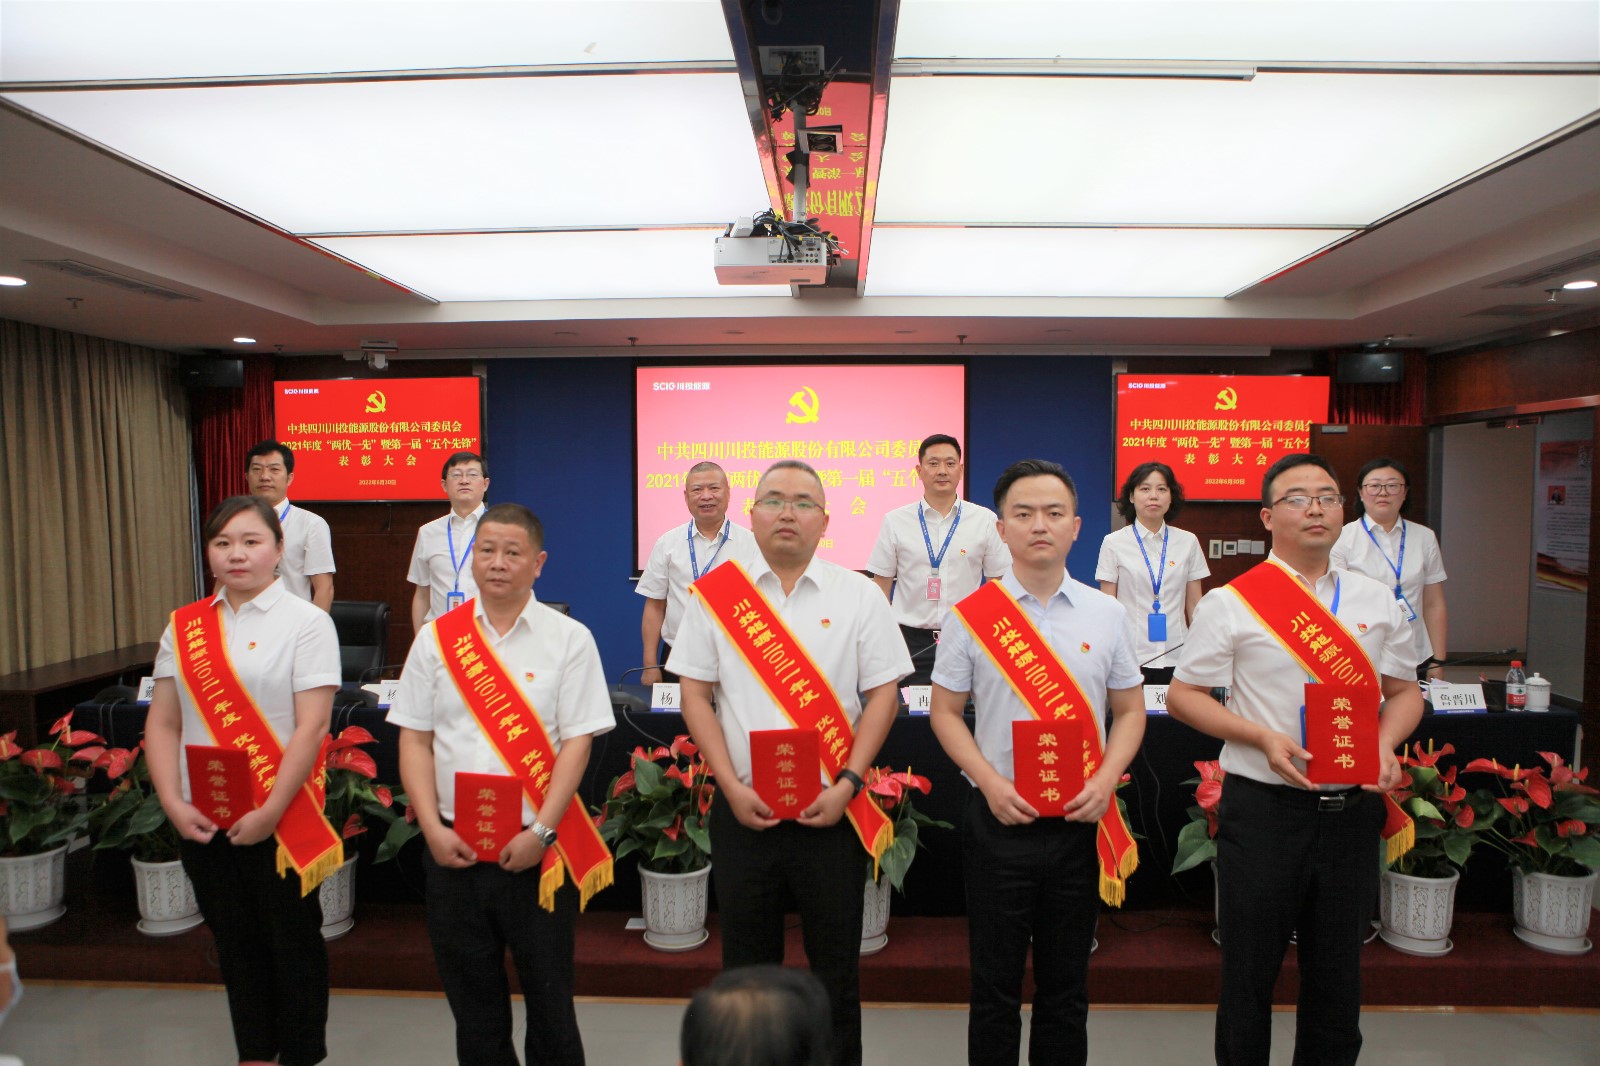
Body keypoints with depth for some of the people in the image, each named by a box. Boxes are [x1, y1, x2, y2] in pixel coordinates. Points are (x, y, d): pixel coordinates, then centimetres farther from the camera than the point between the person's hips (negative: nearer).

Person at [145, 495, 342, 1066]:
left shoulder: (306, 623, -9)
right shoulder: (183, 626, 6)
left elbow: (310, 727, -15)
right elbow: (162, 722, 5)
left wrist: (270, 813, -18)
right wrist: (173, 804, -6)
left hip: (281, 821, -4)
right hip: (202, 820, 5)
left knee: (293, 942, 8)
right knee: (234, 941, 18)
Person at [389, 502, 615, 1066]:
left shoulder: (569, 638, -3)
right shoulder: (436, 637, 5)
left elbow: (577, 742, -7)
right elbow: (414, 739, 4)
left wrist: (540, 833, -13)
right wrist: (432, 829, -6)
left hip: (538, 846, -2)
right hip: (452, 846, 3)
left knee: (549, 991, 9)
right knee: (471, 994, 15)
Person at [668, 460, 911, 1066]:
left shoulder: (858, 595, 0)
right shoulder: (714, 594, 1)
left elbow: (883, 694, 0)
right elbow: (695, 693, 1)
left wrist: (846, 784, -10)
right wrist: (732, 786, -7)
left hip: (831, 812, 0)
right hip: (743, 810, 1)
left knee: (836, 965, 12)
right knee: (747, 964, 15)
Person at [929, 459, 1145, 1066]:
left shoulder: (1107, 616, 3)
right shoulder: (971, 616, -3)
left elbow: (1129, 711, 8)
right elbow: (945, 712, 1)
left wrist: (1105, 780, -8)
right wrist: (991, 783, -12)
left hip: (1081, 821, 2)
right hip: (999, 818, -1)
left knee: (1067, 987, 15)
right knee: (995, 986, 10)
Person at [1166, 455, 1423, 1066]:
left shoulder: (1377, 603, 8)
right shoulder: (1231, 603, -5)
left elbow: (1404, 692, 14)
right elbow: (1182, 695, -4)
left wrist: (1385, 745, -6)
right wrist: (1263, 738, -16)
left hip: (1353, 810, 4)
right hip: (1264, 808, -3)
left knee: (1337, 971, 16)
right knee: (1249, 970, 8)